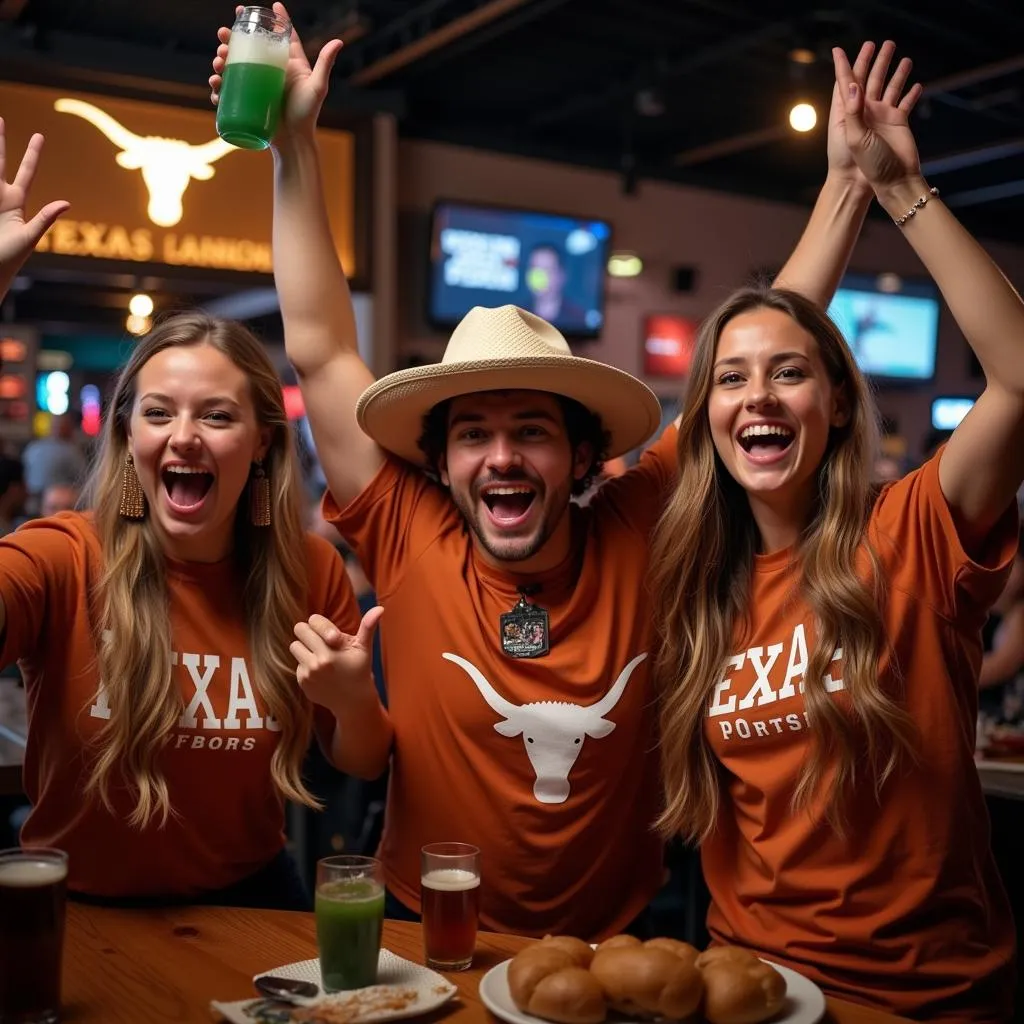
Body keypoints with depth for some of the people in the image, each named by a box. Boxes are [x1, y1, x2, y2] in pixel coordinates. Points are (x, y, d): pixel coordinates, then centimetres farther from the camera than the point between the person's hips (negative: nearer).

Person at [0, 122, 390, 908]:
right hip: (82, 918, -1)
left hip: (250, 905, 2)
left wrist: (353, 705, -21)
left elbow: (364, 764, 4)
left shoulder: (312, 574, -7)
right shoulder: (65, 561, -14)